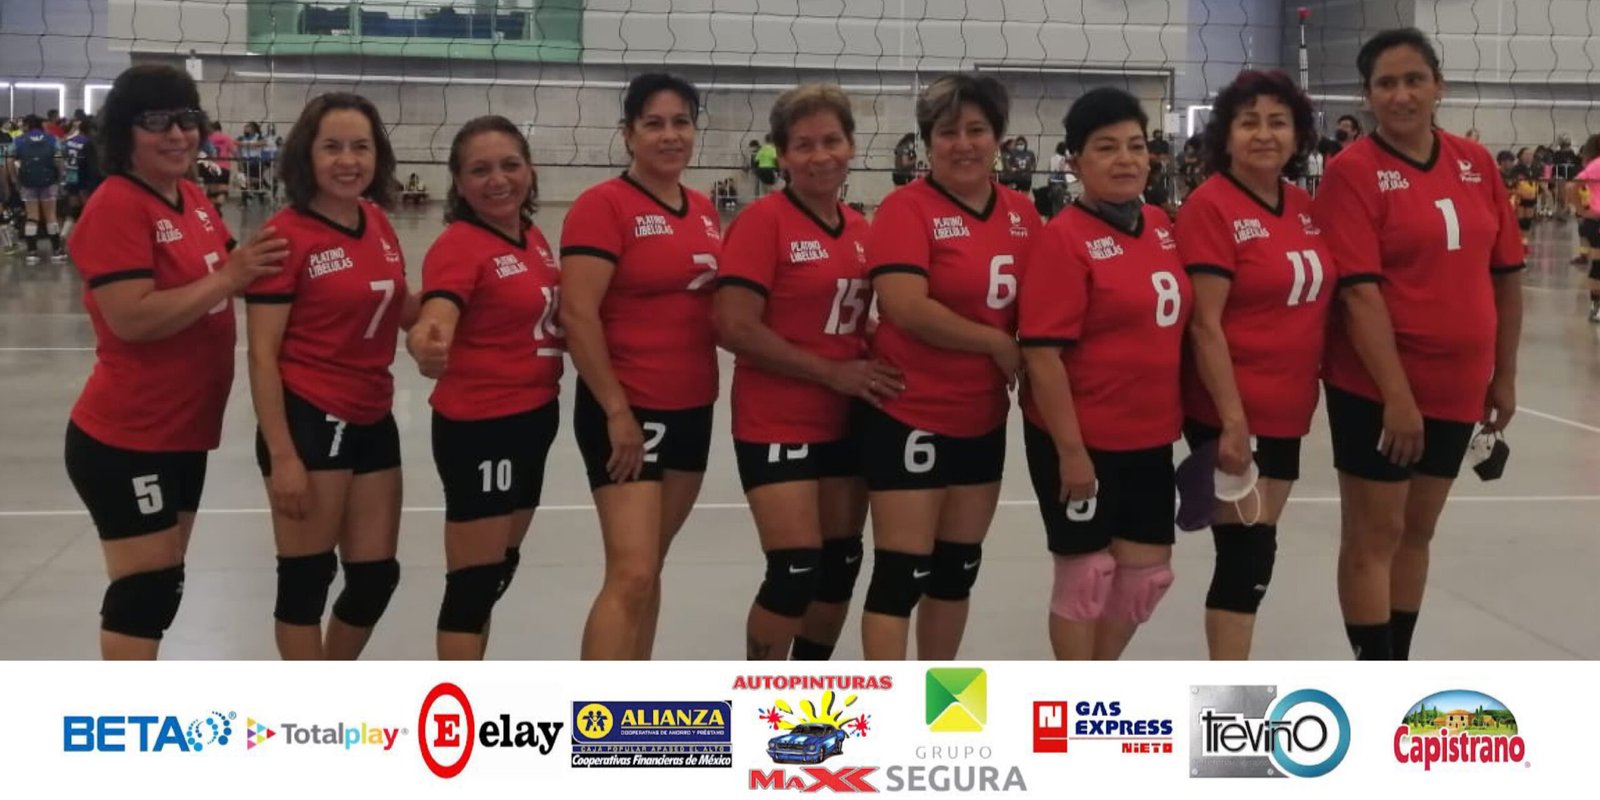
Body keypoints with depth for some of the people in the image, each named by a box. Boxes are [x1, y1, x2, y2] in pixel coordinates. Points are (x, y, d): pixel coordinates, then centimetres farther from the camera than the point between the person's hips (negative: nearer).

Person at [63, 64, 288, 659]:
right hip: (127, 440, -9)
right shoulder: (115, 207, -17)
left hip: (183, 431, 9)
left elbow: (218, 273, 20)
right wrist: (227, 279, -24)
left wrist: (255, 262, 1)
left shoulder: (193, 198, 8)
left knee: (163, 584, 17)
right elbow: (132, 319, -26)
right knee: (144, 590, -3)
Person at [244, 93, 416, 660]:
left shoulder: (378, 224, 6)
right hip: (309, 420, -7)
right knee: (306, 577, 4)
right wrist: (281, 455, -19)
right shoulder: (287, 235, -13)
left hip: (373, 421, 7)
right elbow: (262, 355, -15)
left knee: (376, 575, 13)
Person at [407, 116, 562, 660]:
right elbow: (437, 318, -36)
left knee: (497, 572, 20)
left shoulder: (533, 238, 5)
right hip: (479, 425, -9)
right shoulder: (458, 246, -18)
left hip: (533, 417, 9)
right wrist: (427, 344, -58)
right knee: (474, 581, -4)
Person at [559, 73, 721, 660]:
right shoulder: (603, 204, -11)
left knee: (649, 568, 15)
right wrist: (616, 410, -19)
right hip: (628, 411, -7)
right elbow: (577, 315, -17)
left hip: (692, 408, 7)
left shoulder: (704, 210, 11)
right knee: (631, 574, -14)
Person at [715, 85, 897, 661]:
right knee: (795, 571, -11)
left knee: (841, 565, 12)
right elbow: (735, 329, -19)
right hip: (776, 424, -7)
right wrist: (833, 372, -17)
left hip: (844, 423, 7)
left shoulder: (860, 228, 7)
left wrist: (873, 365, 0)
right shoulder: (763, 220, -12)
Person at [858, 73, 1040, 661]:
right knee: (901, 573, -5)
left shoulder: (1022, 214, 6)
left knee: (958, 569, 16)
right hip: (909, 416, -6)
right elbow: (907, 307, -24)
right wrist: (999, 344, -15)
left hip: (983, 419, 7)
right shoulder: (907, 207, -12)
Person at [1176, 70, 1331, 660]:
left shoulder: (1305, 207, 9)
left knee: (1257, 549, 14)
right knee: (1245, 551, -5)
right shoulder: (1211, 206, -13)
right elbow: (1205, 325, -18)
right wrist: (1232, 418, -21)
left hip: (1287, 410, 7)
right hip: (1230, 413, -7)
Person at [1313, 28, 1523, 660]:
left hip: (1457, 385, 6)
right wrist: (1397, 395, -20)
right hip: (1377, 388, -6)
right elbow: (1359, 293, -17)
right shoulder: (1353, 171, -11)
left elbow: (1505, 274, 11)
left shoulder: (1476, 163, 5)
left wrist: (1503, 374, 10)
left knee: (1417, 532, 15)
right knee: (1374, 535, 2)